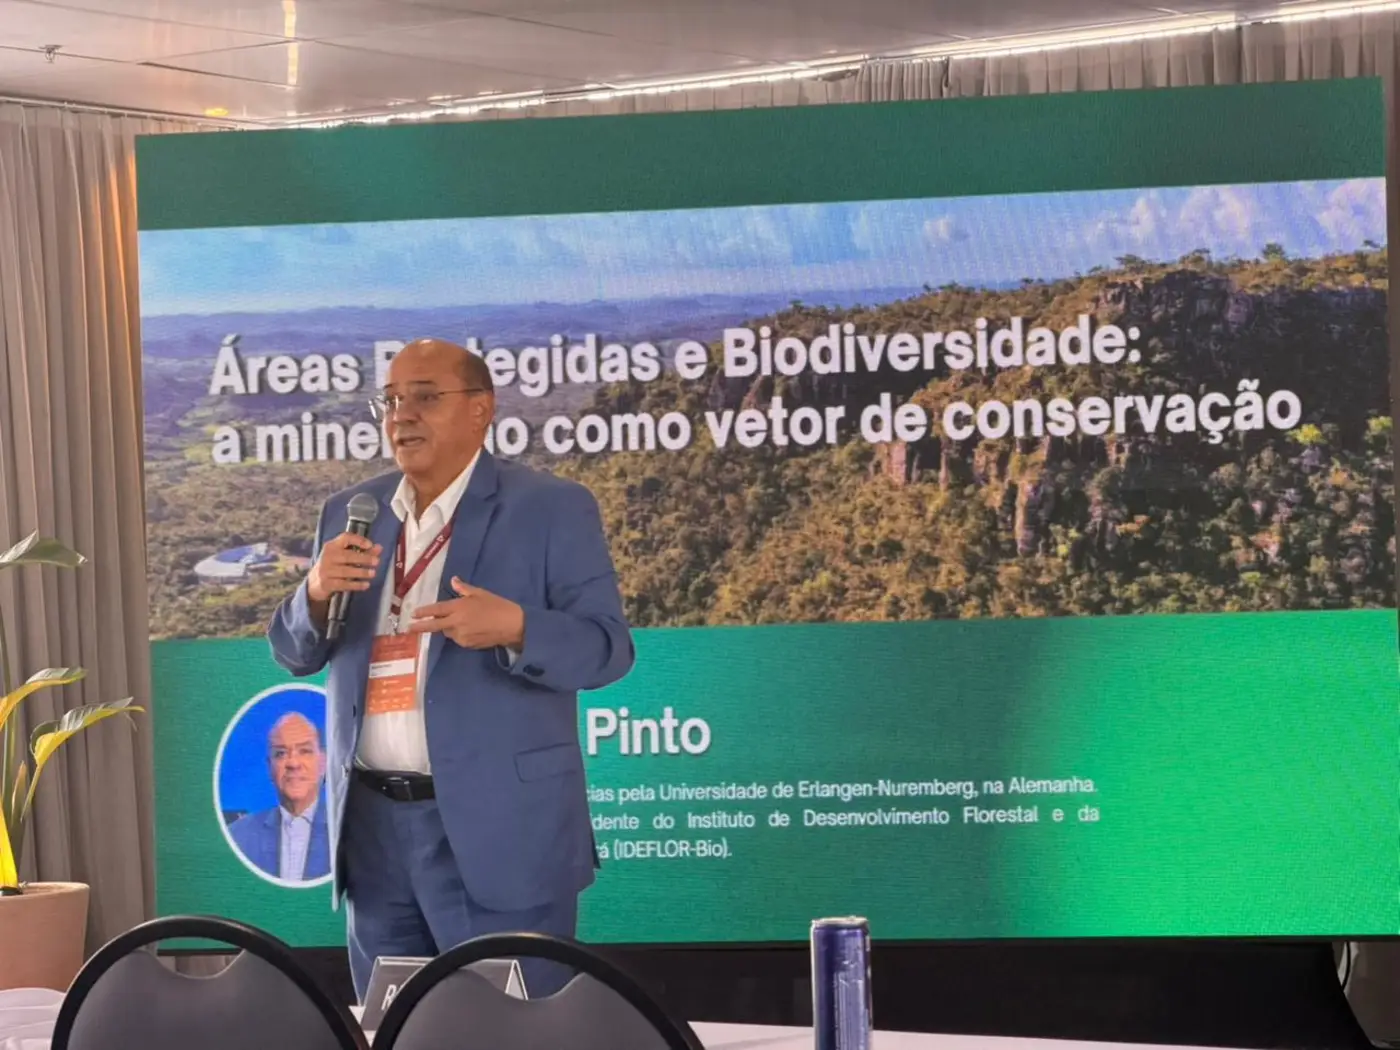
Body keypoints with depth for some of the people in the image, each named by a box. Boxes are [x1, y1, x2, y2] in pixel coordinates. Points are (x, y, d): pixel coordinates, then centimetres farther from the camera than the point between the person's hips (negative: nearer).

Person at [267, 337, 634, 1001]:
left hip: (497, 828, -5)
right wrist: (318, 591, -10)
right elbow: (295, 654, 12)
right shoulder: (348, 515, 12)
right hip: (372, 824, 5)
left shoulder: (551, 509, -3)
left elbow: (606, 648, -9)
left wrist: (513, 627, -28)